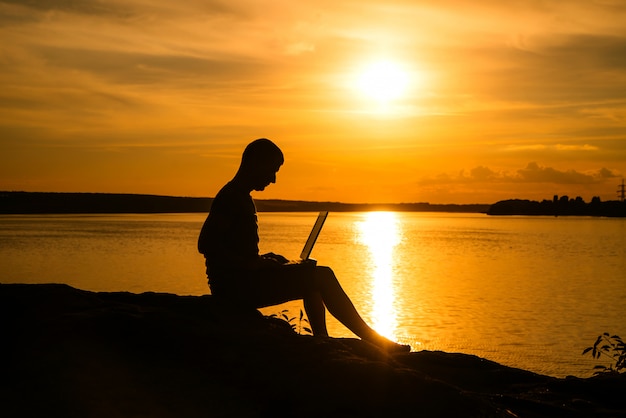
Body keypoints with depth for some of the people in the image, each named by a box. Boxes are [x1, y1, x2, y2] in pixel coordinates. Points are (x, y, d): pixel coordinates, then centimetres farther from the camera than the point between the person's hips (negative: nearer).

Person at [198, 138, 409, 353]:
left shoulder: (241, 198, 20)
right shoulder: (231, 197, -11)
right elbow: (205, 243, -23)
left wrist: (260, 260, 10)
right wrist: (253, 264, -21)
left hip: (241, 283, 11)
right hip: (236, 286, -11)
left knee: (315, 279, 19)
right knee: (322, 277, -11)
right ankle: (374, 341, -4)